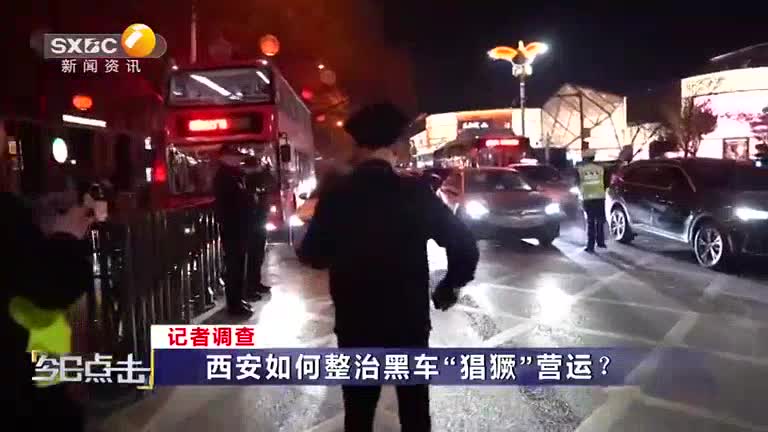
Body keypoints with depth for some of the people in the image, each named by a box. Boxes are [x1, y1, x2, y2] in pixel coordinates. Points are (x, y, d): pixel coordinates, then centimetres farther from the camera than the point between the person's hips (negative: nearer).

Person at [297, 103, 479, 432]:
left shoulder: (336, 195, -9)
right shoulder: (415, 191, -12)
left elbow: (310, 255, 0)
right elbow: (464, 245, -11)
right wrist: (450, 286, 6)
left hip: (355, 323, 1)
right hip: (410, 320, -1)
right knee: (414, 405, 17)